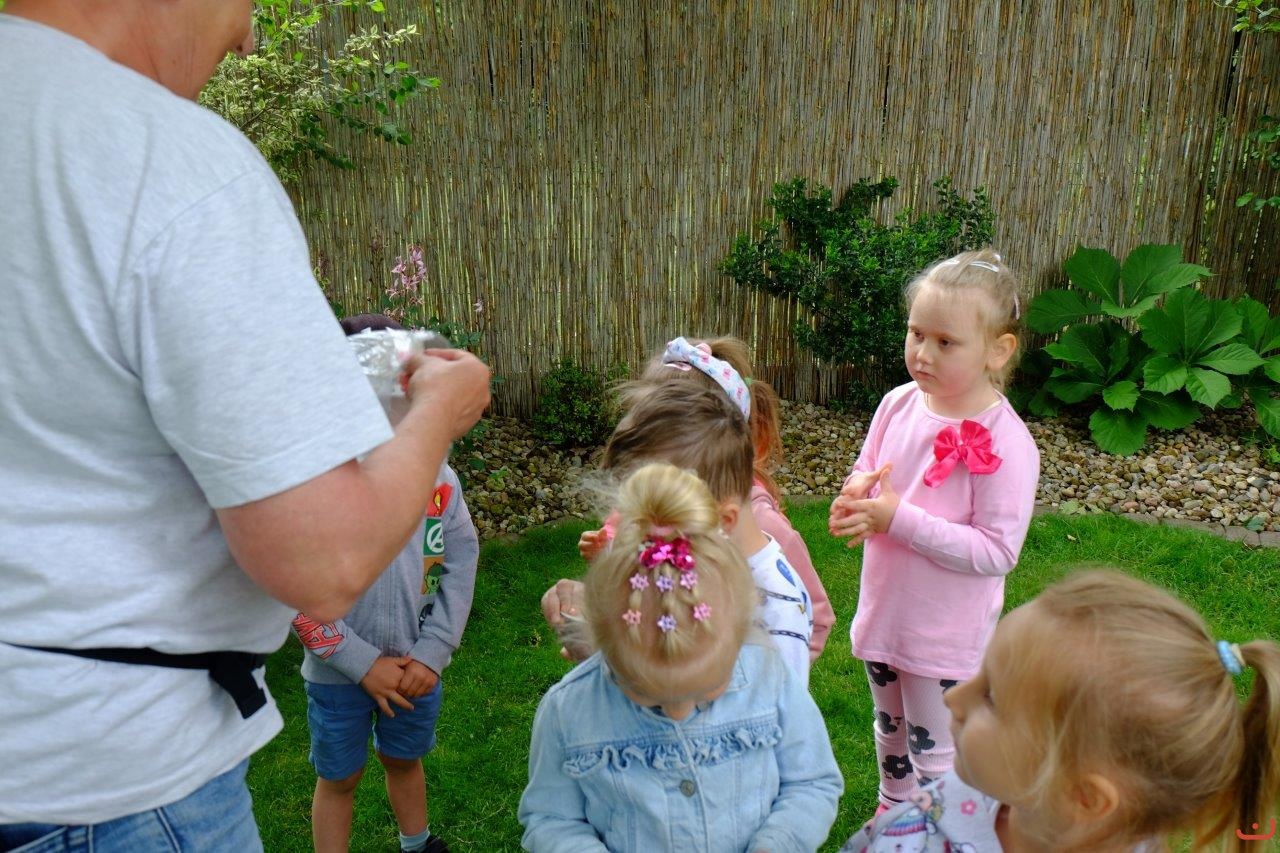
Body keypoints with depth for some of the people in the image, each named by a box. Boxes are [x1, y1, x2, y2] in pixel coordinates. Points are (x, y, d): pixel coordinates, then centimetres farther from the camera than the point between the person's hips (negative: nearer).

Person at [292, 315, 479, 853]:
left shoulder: (437, 476, -9)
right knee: (338, 778, 17)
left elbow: (460, 564, -3)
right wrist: (362, 663, -17)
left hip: (419, 666, 4)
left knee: (404, 759, 26)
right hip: (339, 671, -3)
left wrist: (433, 651, -10)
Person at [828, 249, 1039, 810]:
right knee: (890, 732, 29)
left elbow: (998, 551, -25)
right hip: (883, 613, 7)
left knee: (935, 756, 14)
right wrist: (857, 495, -15)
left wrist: (900, 520, -29)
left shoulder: (1004, 442, -25)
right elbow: (865, 471, 9)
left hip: (948, 635, -6)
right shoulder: (899, 404, -7)